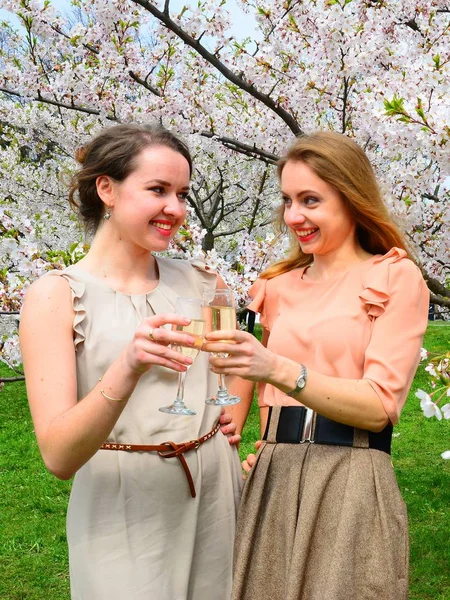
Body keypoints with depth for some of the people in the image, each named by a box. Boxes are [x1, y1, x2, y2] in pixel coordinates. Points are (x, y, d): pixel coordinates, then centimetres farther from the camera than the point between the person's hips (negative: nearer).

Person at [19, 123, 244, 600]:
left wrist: (230, 418, 3)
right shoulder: (56, 295, -10)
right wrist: (128, 368, -34)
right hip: (125, 513, -4)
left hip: (218, 495, 4)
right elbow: (58, 455, -18)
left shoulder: (199, 284, 1)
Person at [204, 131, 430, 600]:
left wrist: (279, 370, -25)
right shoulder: (279, 286, 12)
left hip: (349, 480, -4)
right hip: (272, 478, 5)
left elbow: (380, 406, -13)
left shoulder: (395, 277, -3)